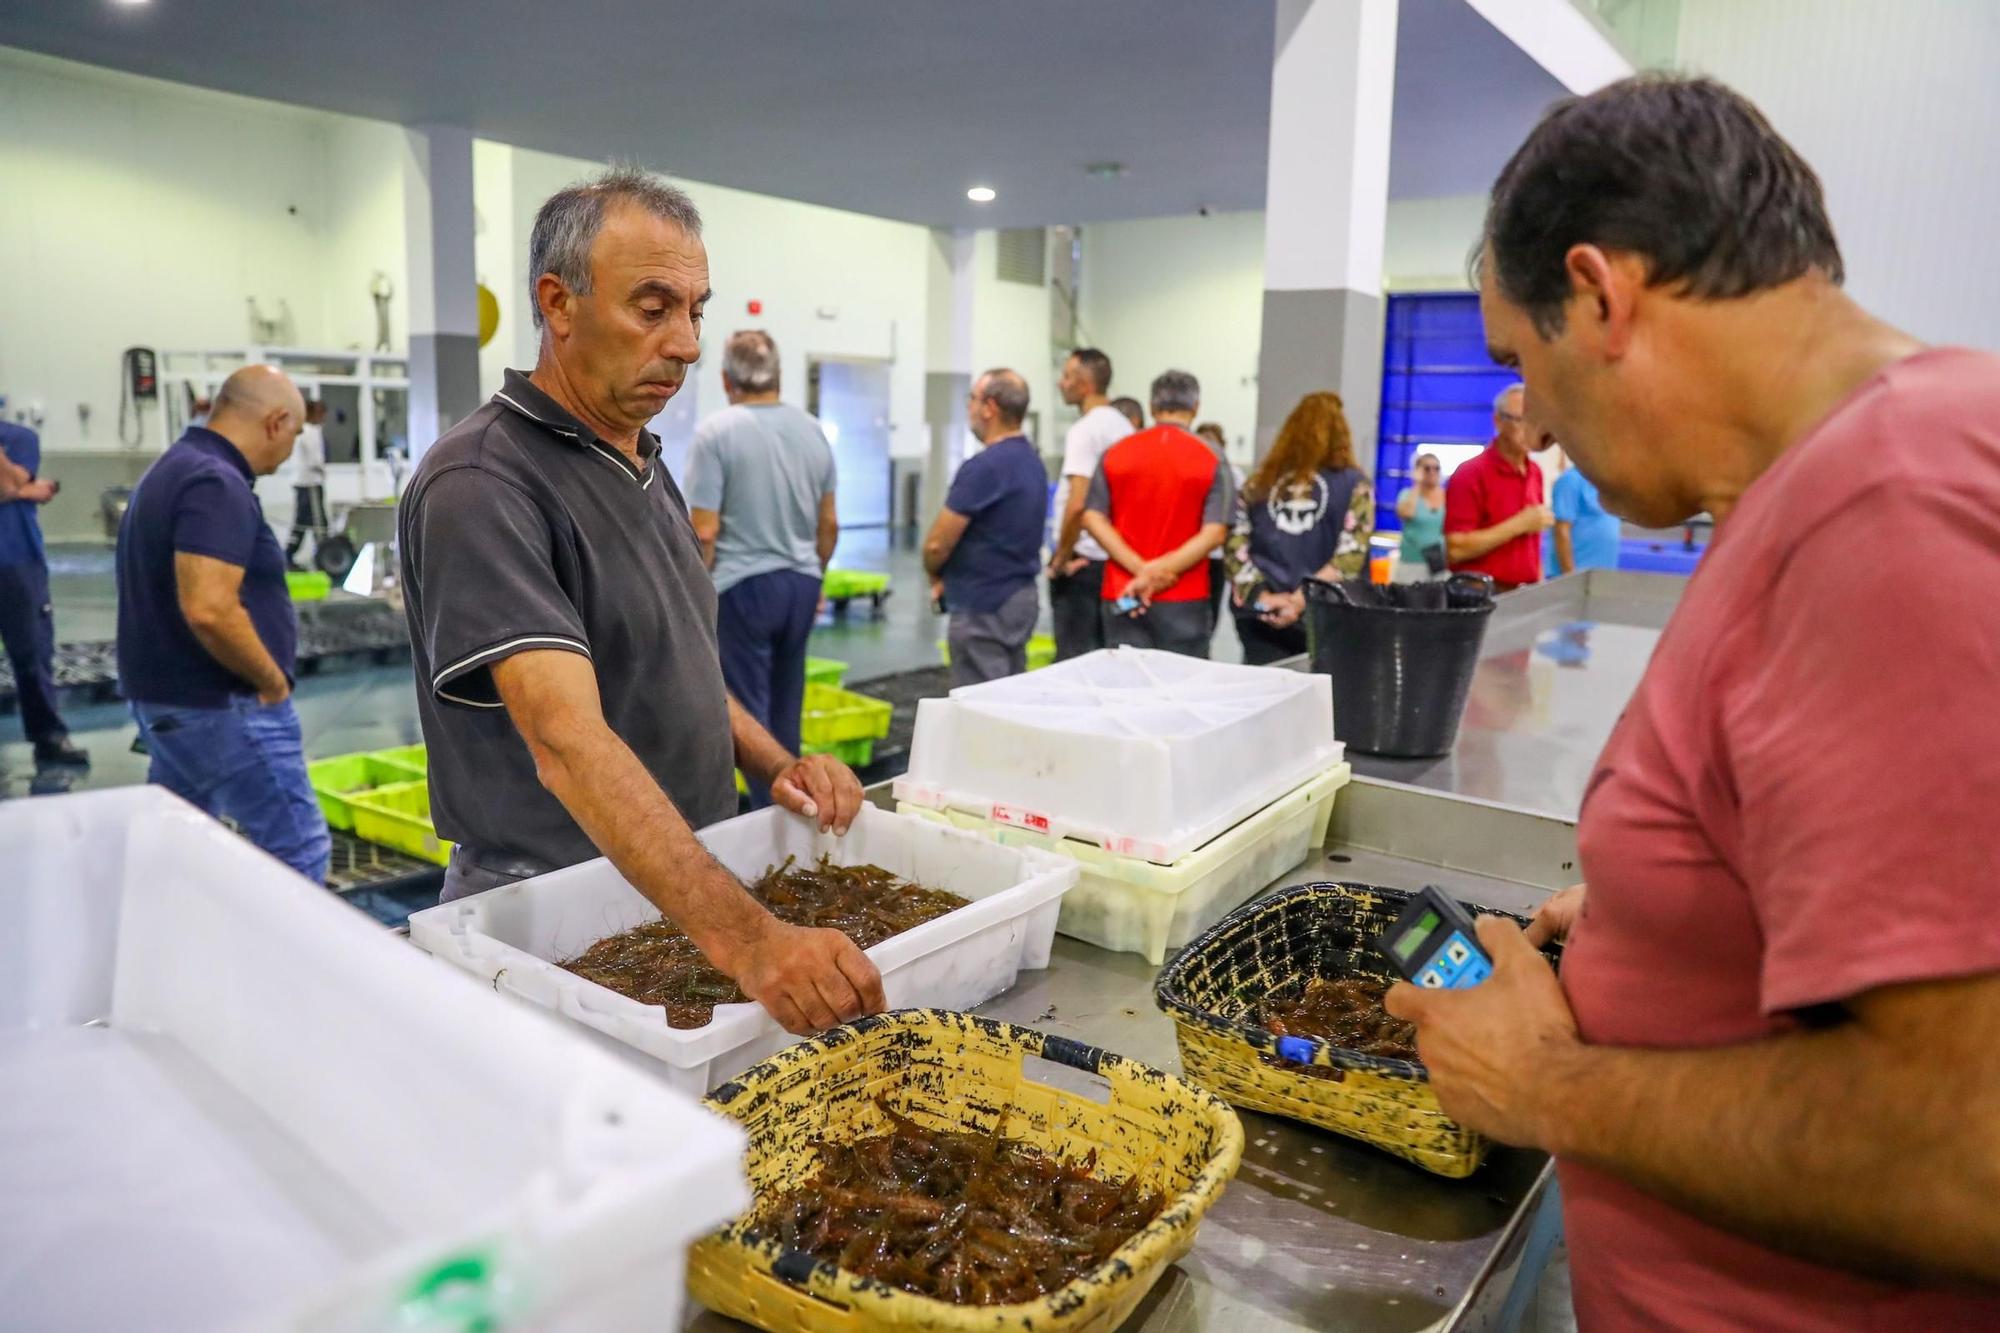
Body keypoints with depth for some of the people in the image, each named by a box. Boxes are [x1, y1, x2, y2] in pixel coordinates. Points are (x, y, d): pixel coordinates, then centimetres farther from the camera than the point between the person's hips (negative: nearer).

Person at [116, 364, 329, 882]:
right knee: (298, 850, -3)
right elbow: (209, 610, -31)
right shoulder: (217, 485, -20)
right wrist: (272, 680, -16)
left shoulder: (172, 469, 14)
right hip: (222, 707, -10)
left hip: (167, 699, 11)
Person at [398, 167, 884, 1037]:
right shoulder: (479, 484, -20)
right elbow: (568, 741, -31)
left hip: (687, 894, 8)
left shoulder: (646, 470, 8)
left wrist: (777, 766, -2)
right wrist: (743, 937, -41)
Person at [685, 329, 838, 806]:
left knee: (750, 710, 2)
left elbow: (705, 530, -14)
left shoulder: (716, 432, -11)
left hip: (743, 586, -5)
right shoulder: (813, 430, 5)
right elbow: (829, 524, 11)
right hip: (801, 583, 6)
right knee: (786, 707, 15)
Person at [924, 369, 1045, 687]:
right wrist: (951, 574, 10)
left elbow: (937, 544, -17)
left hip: (983, 607, -9)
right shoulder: (1033, 461, 10)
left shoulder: (983, 466, -19)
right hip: (1022, 597, 9)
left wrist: (936, 574, 5)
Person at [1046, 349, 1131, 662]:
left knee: (1074, 657, -4)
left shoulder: (1084, 430, -14)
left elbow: (1077, 504, -24)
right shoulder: (1124, 427, 12)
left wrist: (1060, 560, -14)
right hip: (1114, 560, 8)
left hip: (1081, 561, -8)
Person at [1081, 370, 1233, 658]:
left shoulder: (1115, 453, 5)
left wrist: (1140, 569, -10)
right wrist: (1159, 572, -14)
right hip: (1184, 599, -2)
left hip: (1122, 597, 2)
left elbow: (1093, 517, -2)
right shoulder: (1212, 460, -2)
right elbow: (1214, 532, -11)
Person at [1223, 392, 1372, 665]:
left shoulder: (1258, 483, 8)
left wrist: (1262, 597, -5)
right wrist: (1304, 600, -12)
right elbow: (1348, 558, -10)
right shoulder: (1354, 486, 0)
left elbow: (1235, 546, 1)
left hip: (1260, 618, 3)